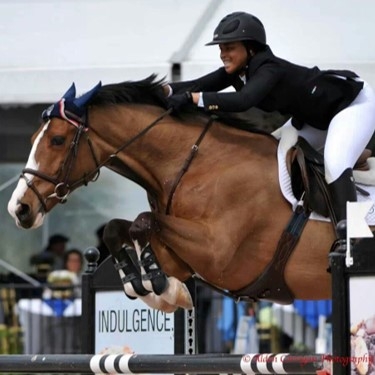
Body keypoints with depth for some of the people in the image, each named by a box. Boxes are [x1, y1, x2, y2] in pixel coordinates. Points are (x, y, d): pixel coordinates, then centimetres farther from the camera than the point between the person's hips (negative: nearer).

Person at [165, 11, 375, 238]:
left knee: (335, 163, -30)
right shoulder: (236, 71, -9)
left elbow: (242, 101, -50)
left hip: (354, 102, -10)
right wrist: (165, 90, -35)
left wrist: (191, 98, -53)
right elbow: (199, 84, -17)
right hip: (315, 116, 10)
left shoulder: (269, 69, -34)